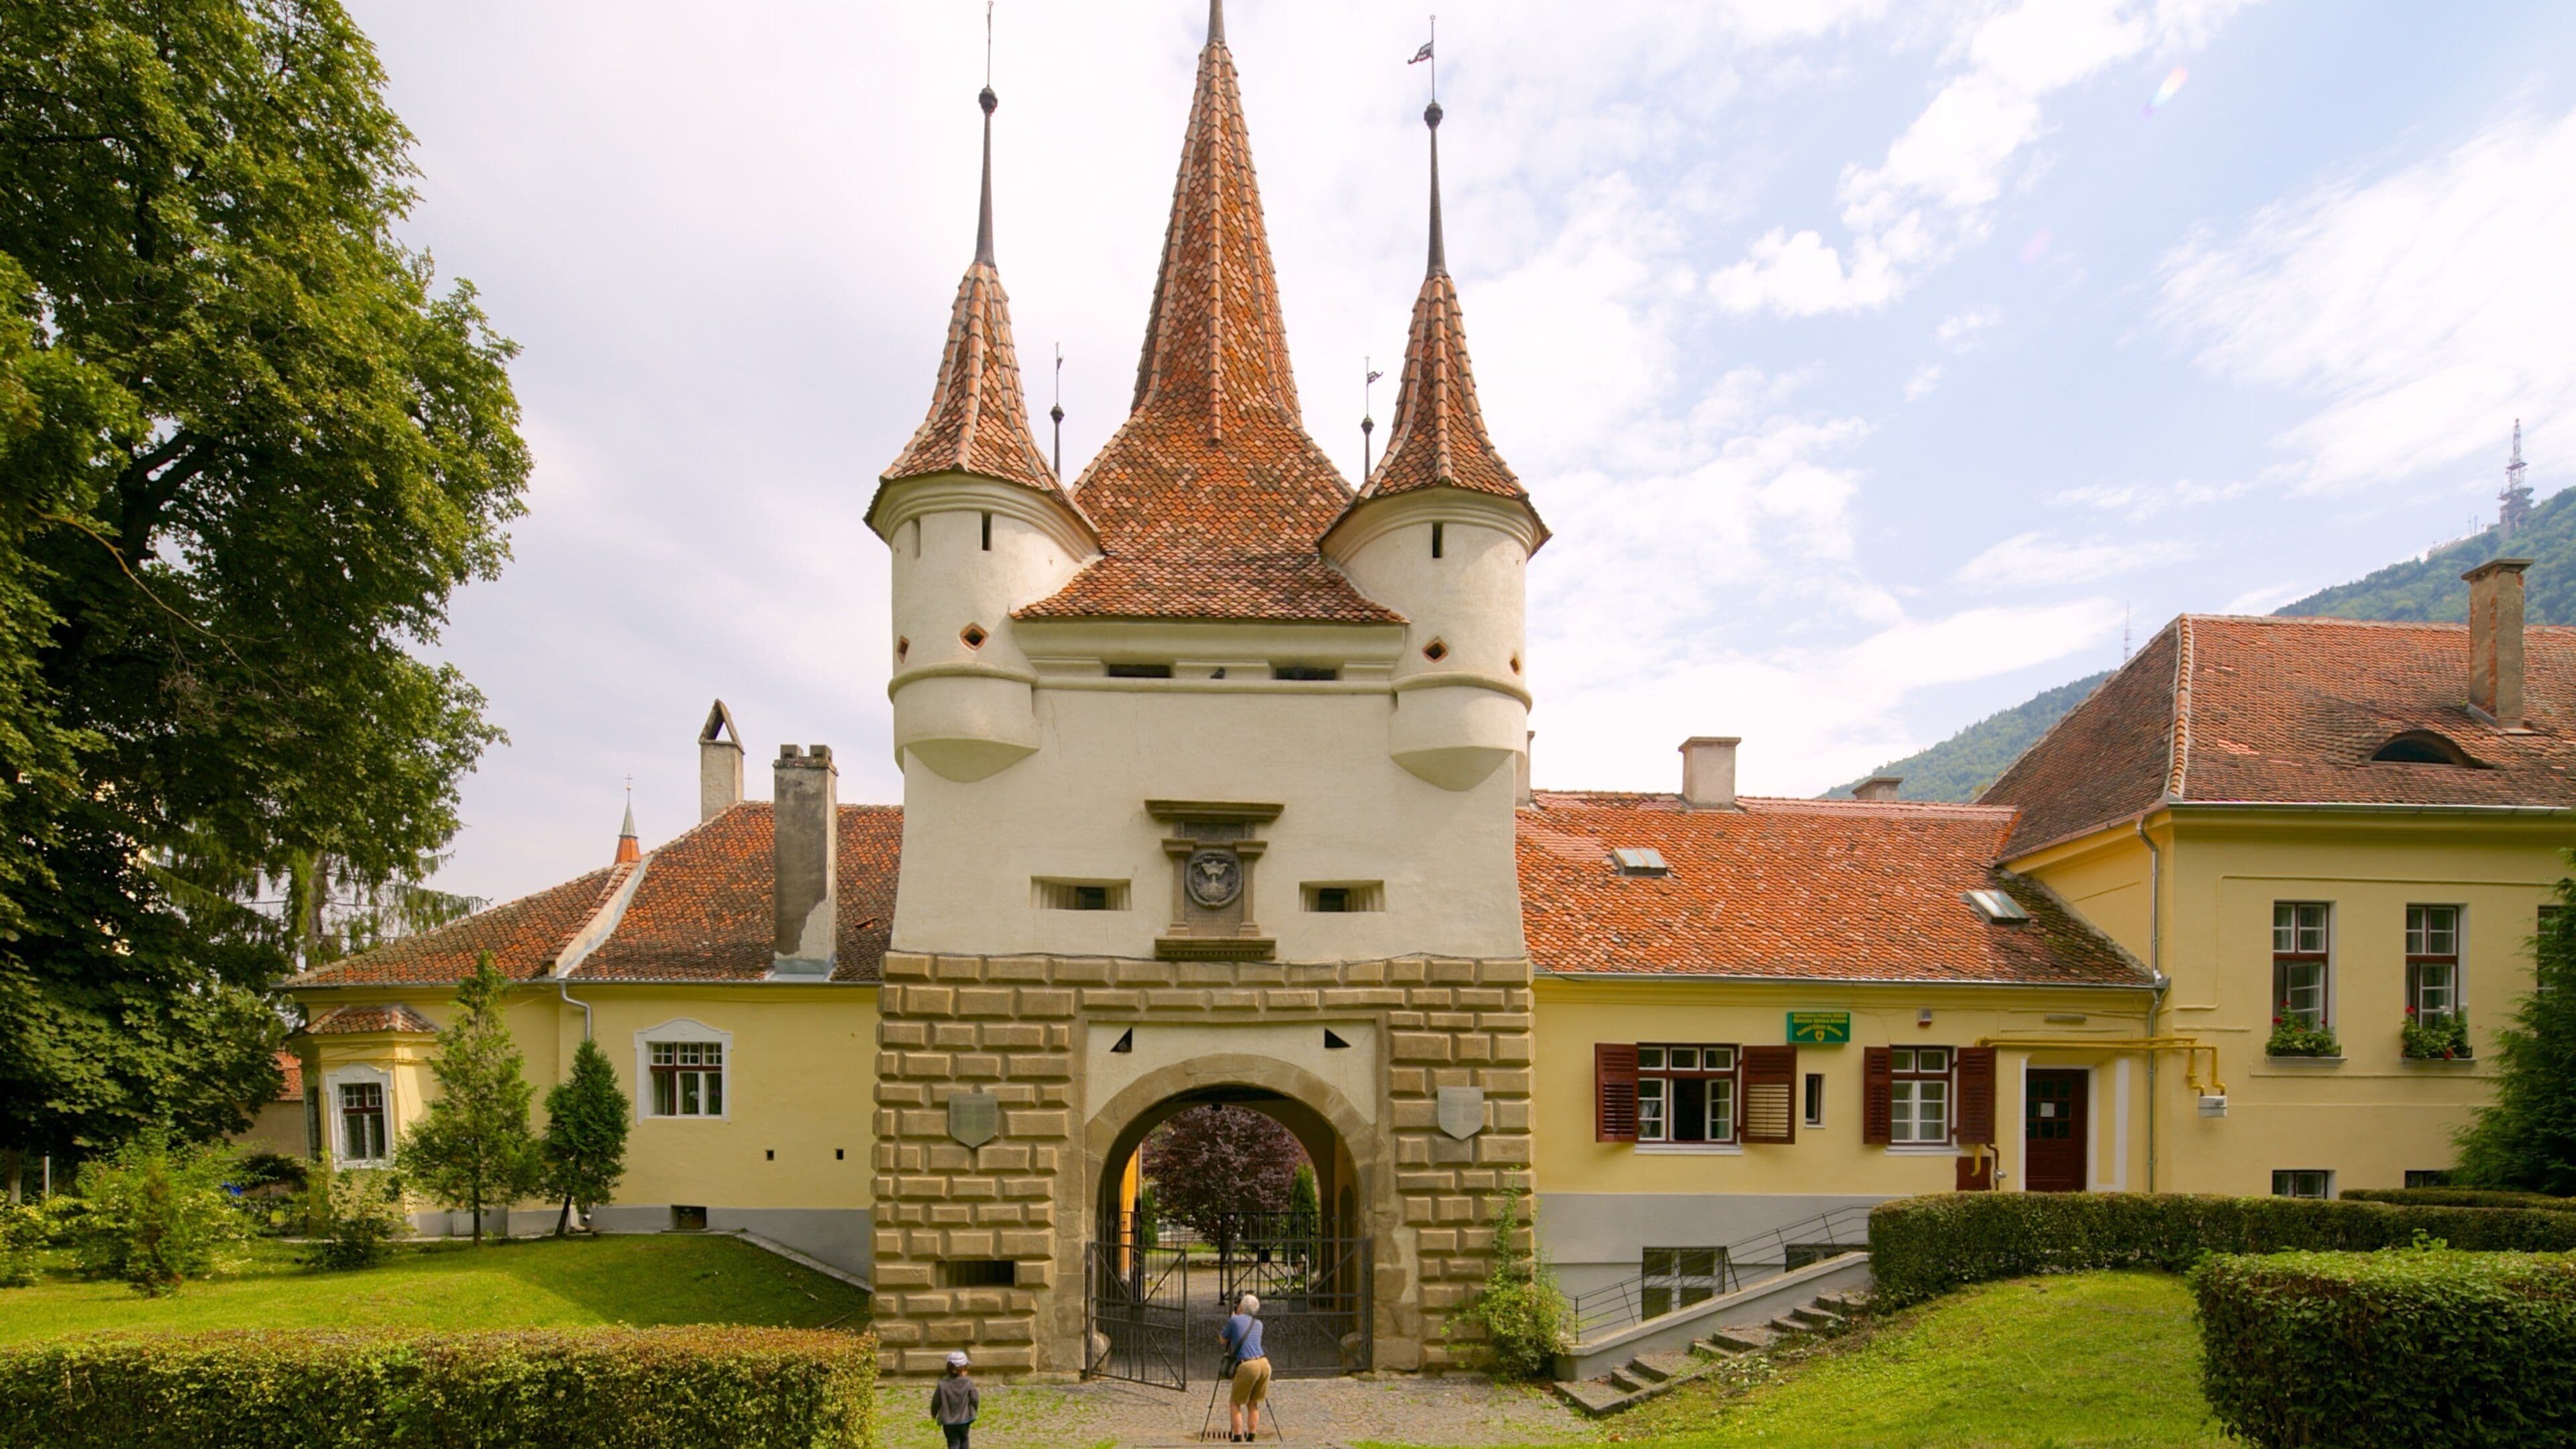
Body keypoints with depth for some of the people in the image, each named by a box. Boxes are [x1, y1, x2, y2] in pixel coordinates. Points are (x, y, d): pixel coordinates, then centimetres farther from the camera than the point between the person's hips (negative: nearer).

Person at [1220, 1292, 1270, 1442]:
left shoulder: (1234, 1320, 5)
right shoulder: (1258, 1324, 19)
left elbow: (1223, 1339, 21)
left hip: (1246, 1366, -5)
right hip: (1264, 1363, 5)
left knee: (1235, 1403, 10)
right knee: (1253, 1403, 18)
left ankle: (1237, 1438, 2)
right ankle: (1251, 1437, 12)